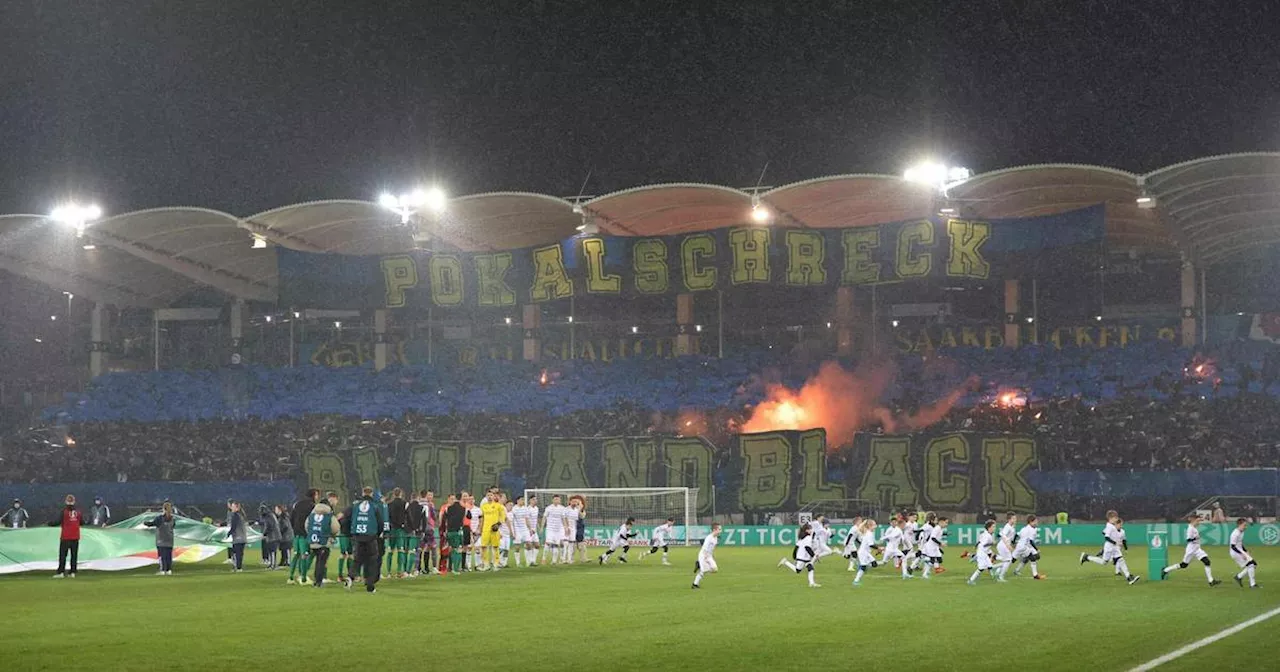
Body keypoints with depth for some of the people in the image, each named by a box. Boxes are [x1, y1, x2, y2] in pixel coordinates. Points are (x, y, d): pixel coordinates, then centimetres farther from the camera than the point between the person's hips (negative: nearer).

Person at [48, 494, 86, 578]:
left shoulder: (63, 511, -10)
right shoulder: (78, 511, 3)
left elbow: (57, 522, -15)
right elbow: (82, 522, 11)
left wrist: (50, 523, 3)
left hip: (66, 537, -4)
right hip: (75, 537, 4)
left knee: (62, 555, 0)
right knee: (74, 555, 7)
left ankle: (61, 572, -4)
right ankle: (72, 572, 6)